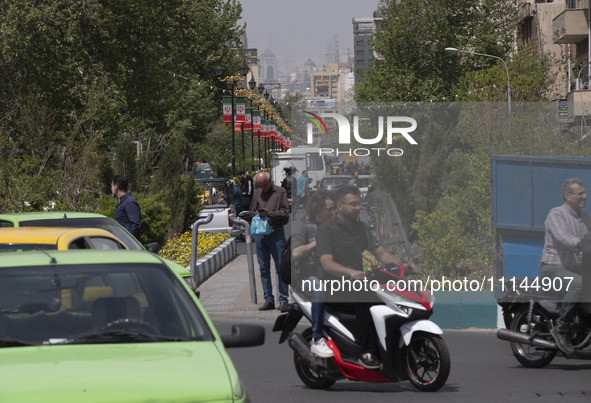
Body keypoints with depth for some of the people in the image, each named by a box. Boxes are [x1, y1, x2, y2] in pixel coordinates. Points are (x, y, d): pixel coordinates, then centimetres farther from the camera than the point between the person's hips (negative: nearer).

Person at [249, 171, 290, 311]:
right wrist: (257, 214, 0)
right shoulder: (257, 194, 15)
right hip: (260, 233, 5)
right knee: (264, 268, 5)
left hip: (276, 232, -4)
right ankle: (268, 300, 10)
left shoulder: (280, 192, 2)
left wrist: (270, 214, -17)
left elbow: (285, 213, -4)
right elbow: (252, 211, 22)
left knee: (280, 267, -4)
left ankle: (283, 300, 1)